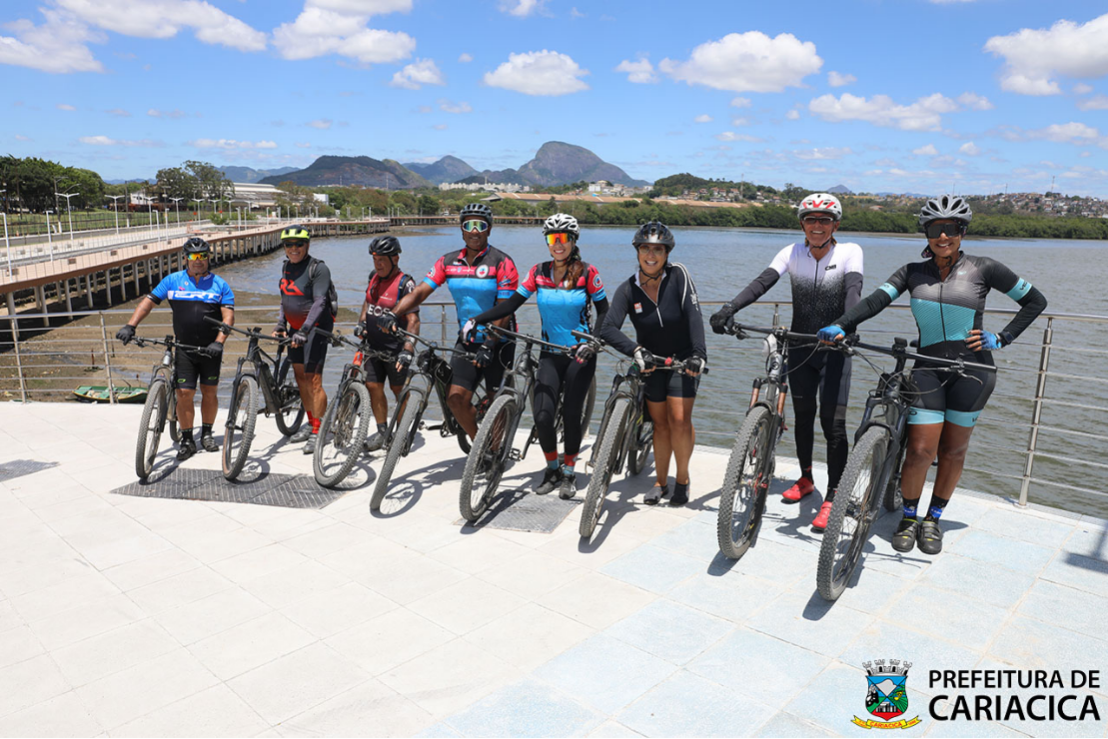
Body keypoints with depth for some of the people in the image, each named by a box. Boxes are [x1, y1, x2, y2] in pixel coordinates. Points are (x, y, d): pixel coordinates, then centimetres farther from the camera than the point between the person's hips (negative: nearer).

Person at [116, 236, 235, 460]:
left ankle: (206, 434, 25)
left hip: (210, 348, 0)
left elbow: (228, 315, -6)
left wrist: (219, 342, -19)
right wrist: (130, 326, -7)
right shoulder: (173, 280, 6)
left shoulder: (219, 284, 1)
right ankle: (187, 441, 8)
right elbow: (149, 301, 6)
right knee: (184, 394, -4)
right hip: (184, 348, 1)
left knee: (210, 392, 7)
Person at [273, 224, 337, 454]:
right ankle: (310, 424, 25)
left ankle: (318, 433, -2)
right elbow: (285, 299, 17)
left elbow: (319, 302, -23)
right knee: (300, 377, 12)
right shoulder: (286, 266, 10)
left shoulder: (318, 269, -14)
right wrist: (280, 325, 6)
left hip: (316, 328, -8)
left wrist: (304, 330, -31)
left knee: (313, 380, -9)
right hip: (295, 328, 8)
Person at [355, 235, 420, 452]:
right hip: (373, 345, 6)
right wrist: (361, 322, 7)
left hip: (395, 347, -6)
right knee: (374, 387, 7)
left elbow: (413, 320, -24)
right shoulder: (374, 277, 5)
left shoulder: (405, 284, -17)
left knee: (398, 390, 5)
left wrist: (407, 350, -33)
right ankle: (382, 431, 20)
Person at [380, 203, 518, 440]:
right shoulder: (448, 262, 2)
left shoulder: (501, 263, -12)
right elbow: (419, 292, -4)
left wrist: (489, 345, -25)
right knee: (456, 398, -5)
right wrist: (393, 314, -21)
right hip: (467, 341, 4)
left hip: (498, 342, -4)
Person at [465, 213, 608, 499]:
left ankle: (569, 473, 21)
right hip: (550, 354, 2)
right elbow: (511, 304, 0)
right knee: (542, 414, -8)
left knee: (571, 414, 0)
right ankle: (552, 469, 16)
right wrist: (477, 320, -9)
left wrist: (592, 341, -18)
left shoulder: (587, 273, -6)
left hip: (580, 354, -2)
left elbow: (604, 310, -2)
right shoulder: (539, 272, 0)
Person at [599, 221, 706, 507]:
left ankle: (683, 478, 9)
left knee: (679, 418, -11)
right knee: (660, 422, 8)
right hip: (651, 361, 2)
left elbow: (693, 314, -27)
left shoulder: (678, 275, -17)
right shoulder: (628, 290, -14)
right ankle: (661, 482, 21)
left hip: (684, 358, -2)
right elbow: (609, 329, -26)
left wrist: (699, 353, -39)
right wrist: (636, 350, -42)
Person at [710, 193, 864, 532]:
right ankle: (806, 479, 34)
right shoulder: (793, 252, -3)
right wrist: (728, 309, -34)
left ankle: (832, 498, 0)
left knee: (833, 421, -8)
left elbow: (853, 289, -24)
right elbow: (762, 282, -17)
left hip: (834, 349, -3)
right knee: (803, 415, 15)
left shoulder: (849, 252, -8)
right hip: (799, 348, 3)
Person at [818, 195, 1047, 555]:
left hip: (972, 368, 0)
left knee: (953, 450, 6)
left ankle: (934, 519, 24)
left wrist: (1001, 339, -1)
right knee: (920, 449, -5)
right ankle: (909, 517, 16)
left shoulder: (983, 269, 0)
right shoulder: (914, 272, 4)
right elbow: (876, 300, -11)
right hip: (928, 367, 0)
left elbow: (1035, 300, 9)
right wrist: (840, 325, -27)